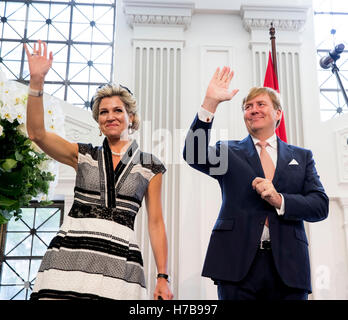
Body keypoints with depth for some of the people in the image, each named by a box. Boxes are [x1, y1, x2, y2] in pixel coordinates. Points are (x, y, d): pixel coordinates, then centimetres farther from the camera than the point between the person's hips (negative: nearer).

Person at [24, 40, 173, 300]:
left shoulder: (150, 166, 9)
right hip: (70, 252, 1)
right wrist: (37, 81, -9)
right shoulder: (84, 156, 12)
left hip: (119, 262, 0)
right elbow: (37, 133, 0)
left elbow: (156, 223, 7)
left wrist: (163, 277, 2)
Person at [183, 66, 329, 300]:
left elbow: (321, 205, 6)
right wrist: (211, 103, -16)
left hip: (288, 265, 2)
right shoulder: (230, 152, 10)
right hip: (238, 263, -1)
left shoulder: (301, 157, 14)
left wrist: (280, 200, -11)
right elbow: (194, 155, -10)